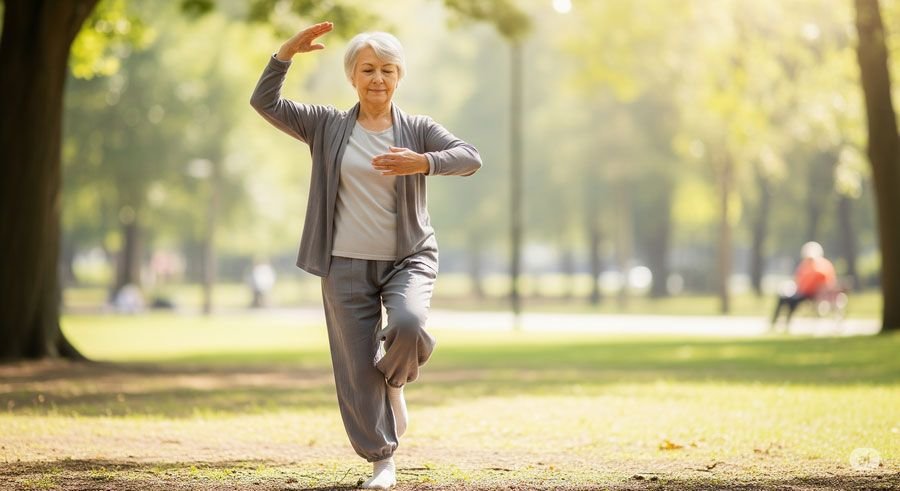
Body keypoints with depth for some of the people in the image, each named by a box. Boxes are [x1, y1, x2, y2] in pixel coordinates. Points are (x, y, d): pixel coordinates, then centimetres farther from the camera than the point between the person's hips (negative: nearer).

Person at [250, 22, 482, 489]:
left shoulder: (417, 129, 2)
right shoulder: (326, 126, 5)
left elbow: (470, 157, -13)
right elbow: (265, 103, -2)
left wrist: (424, 163, -30)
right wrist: (286, 52, -13)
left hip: (408, 258, -1)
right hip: (347, 265, 1)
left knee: (409, 324, -30)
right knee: (357, 369, 1)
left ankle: (395, 379, 5)